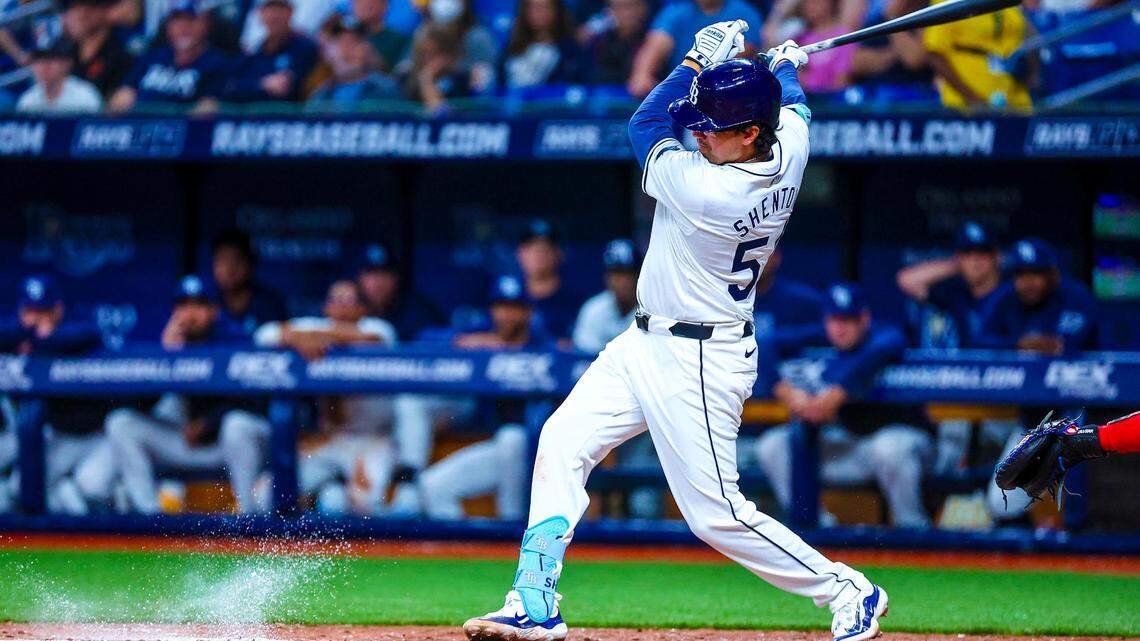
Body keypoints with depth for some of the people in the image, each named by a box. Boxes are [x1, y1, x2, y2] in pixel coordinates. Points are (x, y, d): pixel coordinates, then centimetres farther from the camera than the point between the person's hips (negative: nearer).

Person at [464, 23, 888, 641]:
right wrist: (785, 65, 36)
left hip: (698, 363, -10)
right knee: (562, 442, 4)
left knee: (716, 514, -3)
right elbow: (795, 109, 20)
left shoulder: (704, 189, -29)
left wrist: (698, 60, -6)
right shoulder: (787, 156, -6)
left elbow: (644, 125, -12)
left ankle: (848, 591, 13)